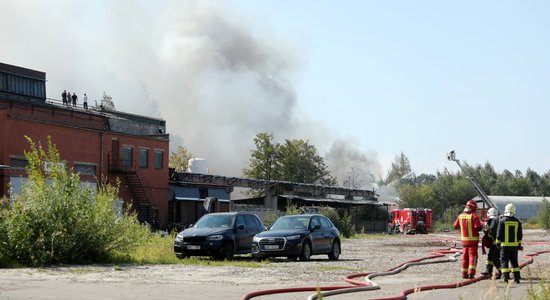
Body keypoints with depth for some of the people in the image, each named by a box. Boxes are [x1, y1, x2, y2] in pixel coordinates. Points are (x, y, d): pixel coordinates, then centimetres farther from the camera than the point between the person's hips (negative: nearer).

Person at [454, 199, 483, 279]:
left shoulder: (460, 216, 2)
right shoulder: (474, 216, -15)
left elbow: (456, 226, 10)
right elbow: (478, 228, -20)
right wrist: (481, 226, 1)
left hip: (464, 240, 5)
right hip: (473, 240, -5)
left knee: (465, 257, 14)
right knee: (473, 256, -1)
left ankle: (464, 273, 16)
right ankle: (471, 273, -12)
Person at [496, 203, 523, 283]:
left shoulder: (502, 221, -9)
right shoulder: (517, 222, 3)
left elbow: (499, 233, -7)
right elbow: (520, 234, 9)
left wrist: (498, 243, 4)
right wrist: (519, 244, 19)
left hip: (505, 245, -4)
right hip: (514, 245, 4)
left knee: (504, 261, 0)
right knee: (514, 261, 12)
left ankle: (505, 278, -7)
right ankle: (517, 278, 11)